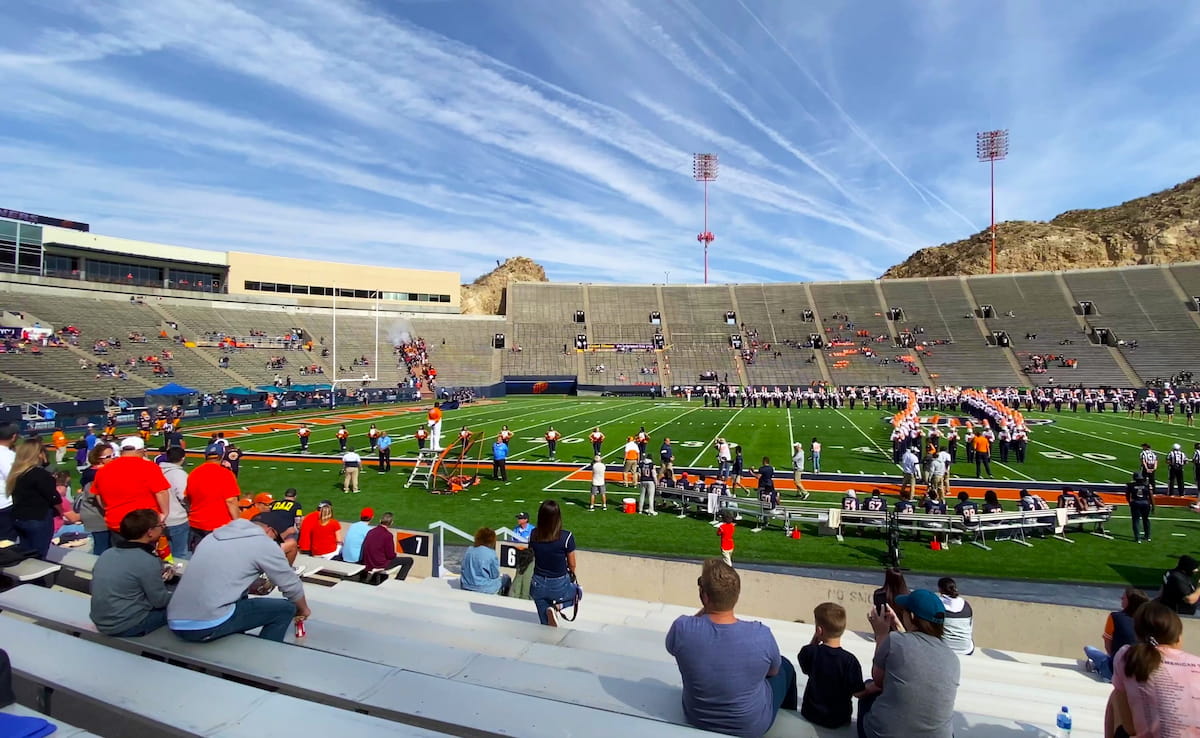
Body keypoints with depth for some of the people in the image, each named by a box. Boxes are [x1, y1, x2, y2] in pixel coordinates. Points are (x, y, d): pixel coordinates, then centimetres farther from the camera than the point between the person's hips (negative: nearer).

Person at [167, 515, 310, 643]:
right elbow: (291, 585, 7)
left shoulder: (215, 535, 16)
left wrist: (256, 584, 32)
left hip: (174, 623, 8)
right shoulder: (264, 543, -3)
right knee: (285, 608, 5)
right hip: (208, 627, -8)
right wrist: (303, 610, 24)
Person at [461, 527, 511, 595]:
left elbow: (463, 569, 8)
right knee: (506, 578, 18)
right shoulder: (491, 554, -19)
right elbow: (495, 575, -13)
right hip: (484, 589, -6)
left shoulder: (469, 550, -1)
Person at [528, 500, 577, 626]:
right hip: (559, 586, -4)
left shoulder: (534, 534, -11)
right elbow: (572, 565, -8)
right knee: (577, 591, 29)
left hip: (538, 585, 4)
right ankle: (555, 606, 4)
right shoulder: (566, 537, -21)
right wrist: (572, 574, 14)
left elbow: (532, 557, 1)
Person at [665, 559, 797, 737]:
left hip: (696, 720, 2)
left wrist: (704, 610, -13)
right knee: (785, 667, 24)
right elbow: (773, 671, -8)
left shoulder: (681, 628, -31)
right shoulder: (761, 635, -31)